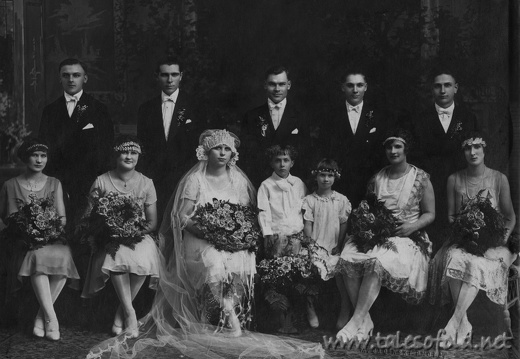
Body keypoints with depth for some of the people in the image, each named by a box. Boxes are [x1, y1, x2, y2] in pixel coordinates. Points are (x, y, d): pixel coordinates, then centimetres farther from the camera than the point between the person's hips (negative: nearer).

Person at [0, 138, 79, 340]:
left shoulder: (54, 184, 13)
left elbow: (62, 218, 9)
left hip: (52, 239, 2)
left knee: (64, 255, -33)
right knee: (38, 255, -36)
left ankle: (42, 316, -19)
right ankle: (51, 318, -30)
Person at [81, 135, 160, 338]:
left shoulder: (146, 183, 5)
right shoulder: (101, 182, 2)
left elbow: (153, 222, 6)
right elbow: (88, 216, 3)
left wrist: (142, 230, -15)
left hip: (138, 237, 1)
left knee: (145, 258, -33)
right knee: (116, 256, -36)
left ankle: (120, 314, -14)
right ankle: (130, 313, -25)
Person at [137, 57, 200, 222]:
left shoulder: (193, 106, 3)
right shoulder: (146, 108, 11)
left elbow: (196, 144, 4)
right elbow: (142, 145, 11)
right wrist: (143, 176, 2)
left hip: (182, 177, -2)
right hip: (153, 178, 2)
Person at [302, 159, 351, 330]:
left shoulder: (341, 200, 8)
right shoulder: (309, 200, 5)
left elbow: (344, 225, 7)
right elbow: (307, 225, 1)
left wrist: (339, 246, -2)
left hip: (334, 247, 0)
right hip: (316, 247, 0)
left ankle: (345, 310, -9)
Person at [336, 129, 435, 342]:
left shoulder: (420, 178, 4)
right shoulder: (377, 179, 14)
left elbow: (430, 214, 6)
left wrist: (412, 226, -12)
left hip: (407, 237, -4)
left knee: (378, 260, -36)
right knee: (348, 256, -27)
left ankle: (356, 323, -33)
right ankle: (365, 321, -23)